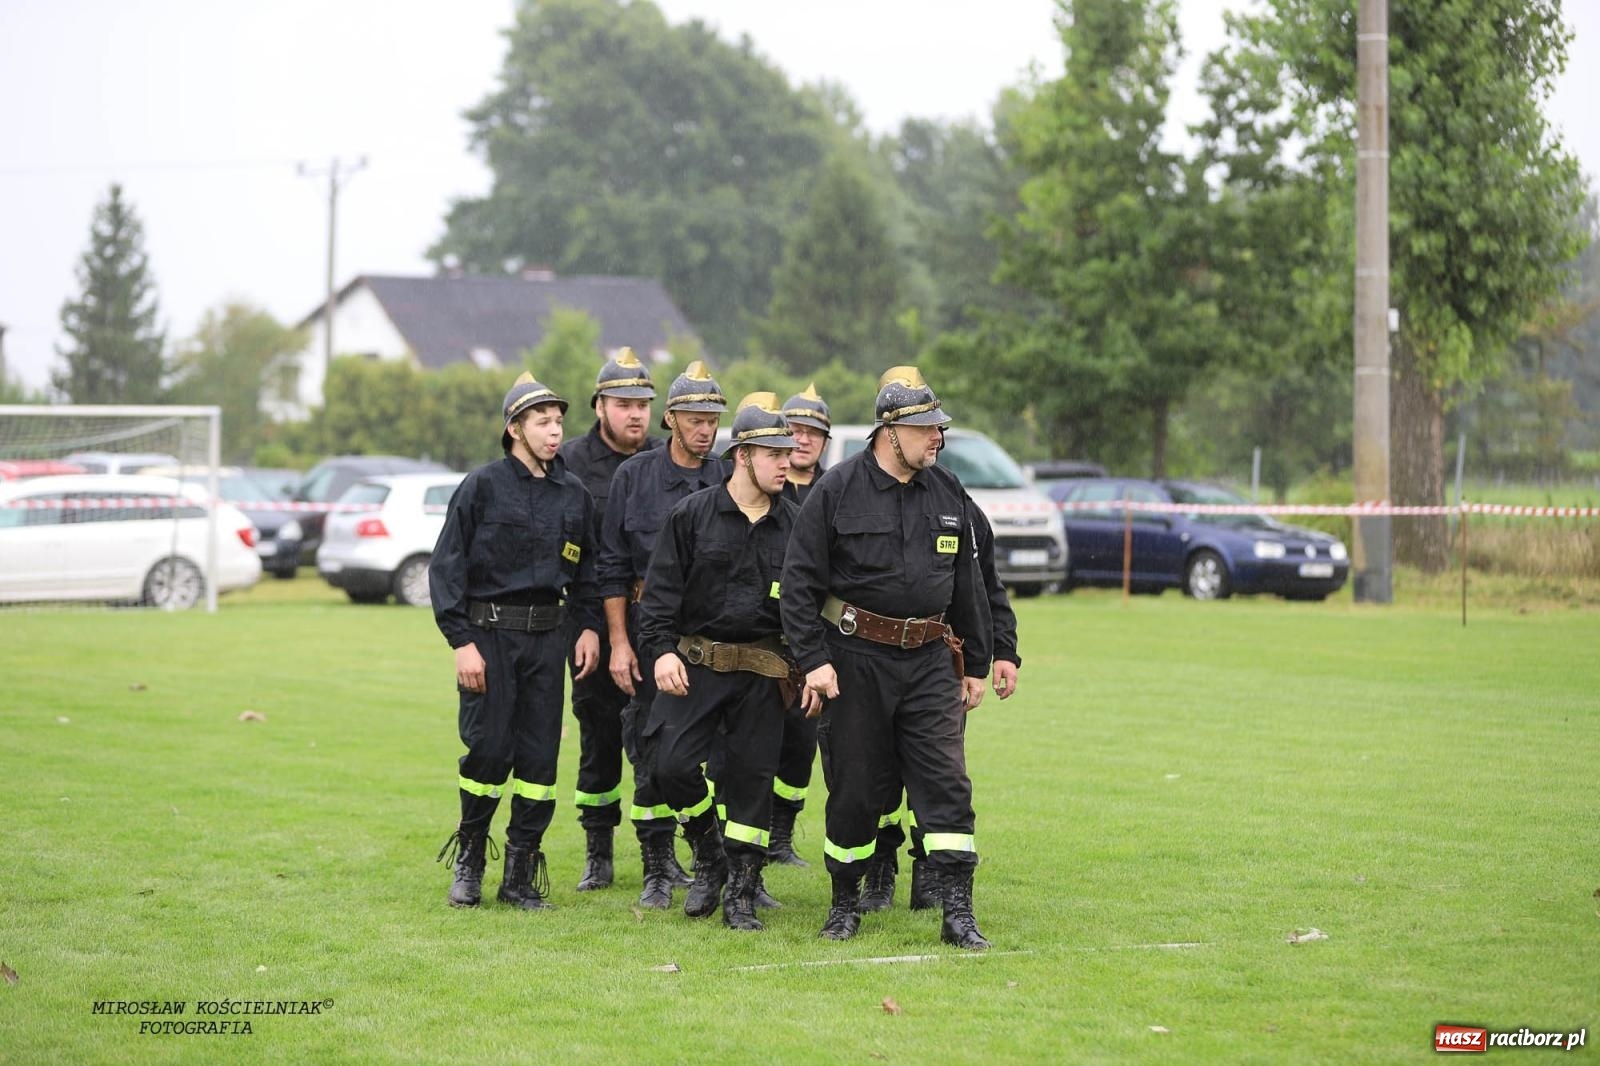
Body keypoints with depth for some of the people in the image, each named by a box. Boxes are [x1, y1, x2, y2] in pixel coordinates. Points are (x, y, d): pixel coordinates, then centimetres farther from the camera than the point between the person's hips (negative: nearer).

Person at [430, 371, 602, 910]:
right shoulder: (483, 486, -4)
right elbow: (446, 567, -5)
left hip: (548, 637, 4)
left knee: (539, 755, 2)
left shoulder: (574, 494, 10)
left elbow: (586, 567, 21)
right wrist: (462, 641, -12)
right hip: (489, 634, -4)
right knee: (489, 749, -8)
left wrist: (588, 626, 7)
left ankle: (521, 874, 9)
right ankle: (469, 855, 14)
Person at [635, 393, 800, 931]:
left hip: (762, 673, 2)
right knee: (673, 765, -12)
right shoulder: (692, 514, -1)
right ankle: (709, 856, 14)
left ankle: (740, 895, 11)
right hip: (695, 663, -2)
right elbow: (661, 589, -2)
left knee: (751, 777, 1)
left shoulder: (794, 524, 6)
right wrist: (660, 650, -14)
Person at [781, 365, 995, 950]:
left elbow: (967, 583, 16)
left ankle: (958, 912, -6)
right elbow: (799, 581, -6)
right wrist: (813, 660, -13)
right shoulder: (837, 490, -6)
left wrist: (975, 666, 15)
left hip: (930, 660, 3)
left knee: (947, 783, -6)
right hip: (855, 658, -3)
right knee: (854, 787, 4)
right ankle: (845, 902, 21)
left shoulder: (946, 492, 8)